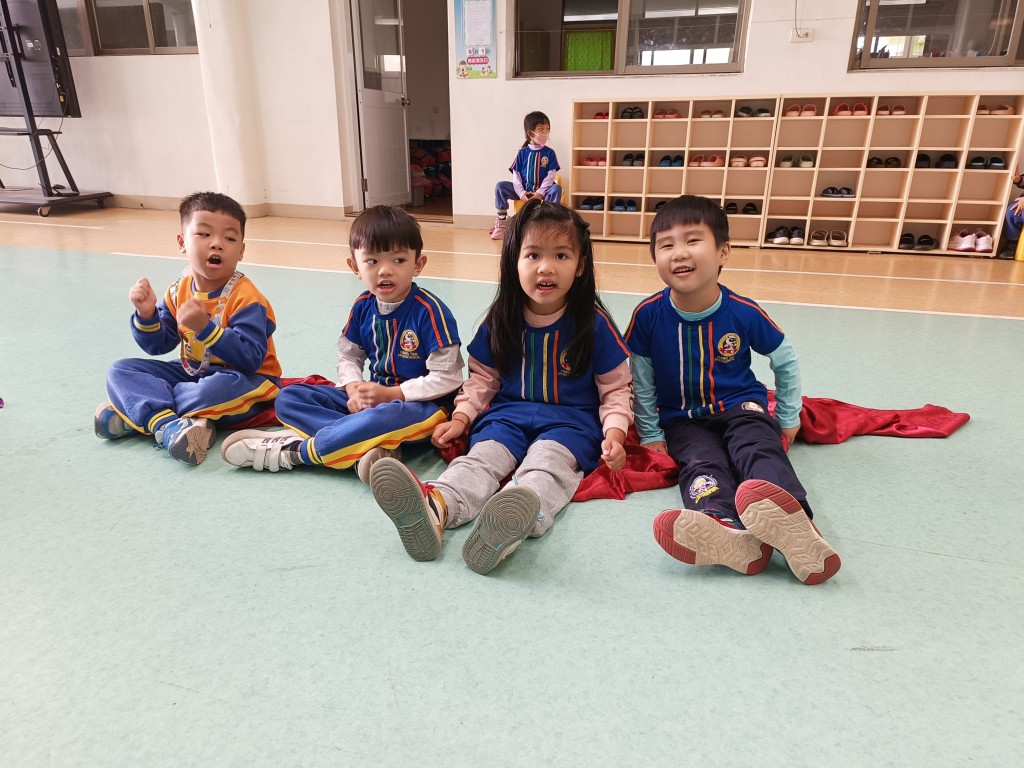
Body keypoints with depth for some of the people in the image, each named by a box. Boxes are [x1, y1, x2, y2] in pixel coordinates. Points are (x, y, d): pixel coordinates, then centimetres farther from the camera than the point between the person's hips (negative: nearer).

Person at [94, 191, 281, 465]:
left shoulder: (246, 298, -20)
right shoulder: (179, 291, 1)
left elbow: (251, 359, -29)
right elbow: (158, 346, 8)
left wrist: (205, 327, -36)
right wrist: (146, 315, -11)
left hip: (241, 382, -7)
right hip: (192, 373, 7)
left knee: (219, 389, -40)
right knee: (120, 371, -1)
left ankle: (139, 411, -14)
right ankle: (166, 425, -30)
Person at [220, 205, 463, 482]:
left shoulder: (430, 311, -17)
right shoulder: (363, 306, 1)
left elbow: (446, 378, -16)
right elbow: (348, 355, 11)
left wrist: (389, 394, -17)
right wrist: (354, 389, -10)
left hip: (423, 405, -7)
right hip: (373, 398, 7)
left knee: (386, 417, -43)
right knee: (288, 397, -4)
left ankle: (292, 451, -22)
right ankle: (369, 448, -28)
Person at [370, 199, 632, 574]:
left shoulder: (594, 323, -4)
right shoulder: (500, 320, 4)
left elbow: (616, 388, 4)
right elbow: (483, 378, 13)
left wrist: (615, 432, -12)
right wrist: (461, 417, -2)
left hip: (570, 419, -2)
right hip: (508, 412, 3)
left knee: (547, 463, -33)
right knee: (482, 455, -26)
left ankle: (517, 520, -64)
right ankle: (433, 508, -56)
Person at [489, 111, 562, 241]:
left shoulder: (549, 153, 1)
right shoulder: (522, 153, 4)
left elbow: (550, 176, -6)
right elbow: (516, 175, 1)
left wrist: (540, 193, -19)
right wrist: (521, 193, -15)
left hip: (542, 191, -1)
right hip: (523, 191, 1)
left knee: (557, 189, -33)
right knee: (500, 186, -19)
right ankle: (502, 221, -14)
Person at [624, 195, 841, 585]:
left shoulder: (744, 312, -10)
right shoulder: (648, 315, -11)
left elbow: (786, 362, 8)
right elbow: (642, 382, 0)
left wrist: (789, 420, 12)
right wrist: (650, 435, -1)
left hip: (741, 407, 0)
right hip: (682, 419, 0)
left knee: (759, 449, -31)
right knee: (702, 462, -30)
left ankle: (788, 522, -60)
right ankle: (727, 531, -61)